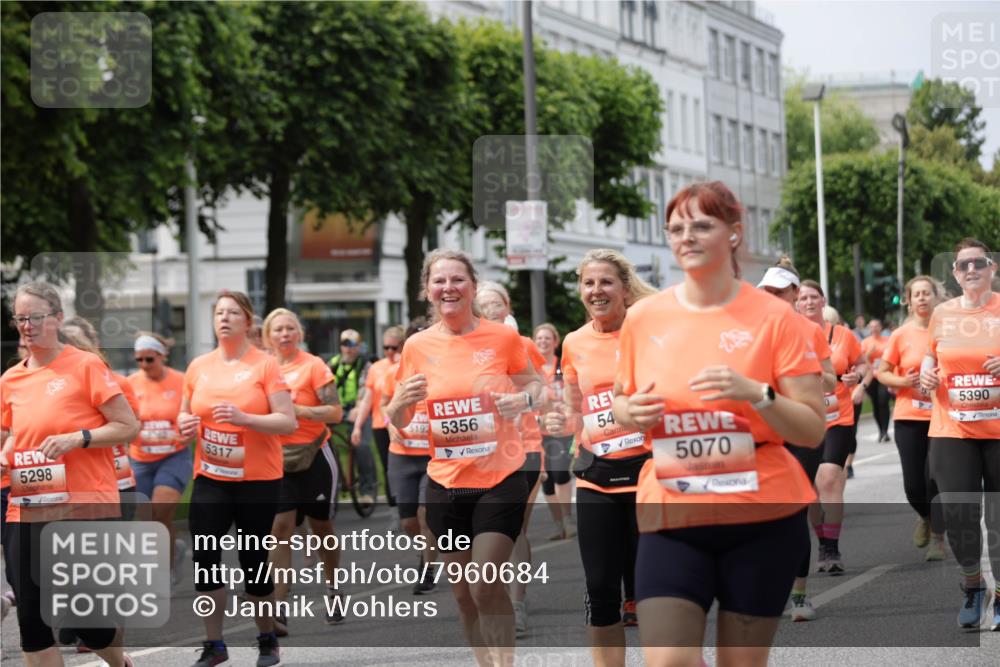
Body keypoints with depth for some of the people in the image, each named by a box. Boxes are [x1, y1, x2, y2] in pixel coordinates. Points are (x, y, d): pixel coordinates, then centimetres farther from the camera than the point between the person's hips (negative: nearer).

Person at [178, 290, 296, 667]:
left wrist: (243, 418, -24)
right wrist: (185, 424, -4)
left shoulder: (265, 365, -6)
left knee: (253, 559, 2)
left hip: (258, 480, -3)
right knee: (204, 555, -6)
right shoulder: (199, 367, 6)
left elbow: (288, 423, -11)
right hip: (210, 478, 3)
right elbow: (185, 414, 20)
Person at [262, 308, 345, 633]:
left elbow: (335, 412, -12)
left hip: (313, 456, -2)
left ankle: (333, 591, 32)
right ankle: (278, 609, -14)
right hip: (278, 458, 3)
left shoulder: (313, 366, -6)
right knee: (280, 527, -9)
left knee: (321, 526, 10)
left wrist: (297, 409, -22)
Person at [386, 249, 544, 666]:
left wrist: (522, 400, -16)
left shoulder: (503, 338, -6)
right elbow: (396, 421, 8)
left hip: (500, 480, -3)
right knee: (462, 593, 11)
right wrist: (402, 401, -15)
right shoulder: (417, 346, 1)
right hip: (446, 485, 3)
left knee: (486, 586, -13)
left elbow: (534, 386, 7)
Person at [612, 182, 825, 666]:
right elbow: (619, 402, 19)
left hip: (763, 518, -1)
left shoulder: (772, 317, -4)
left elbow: (813, 430, -4)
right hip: (670, 518, 2)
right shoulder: (643, 318, 4)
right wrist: (630, 412, -5)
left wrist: (756, 394, -21)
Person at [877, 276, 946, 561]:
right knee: (913, 483, 2)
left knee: (936, 478, -9)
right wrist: (903, 382, -13)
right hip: (909, 417, 1)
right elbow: (882, 373, 5)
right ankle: (925, 516, 34)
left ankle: (938, 539, 3)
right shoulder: (901, 335, 0)